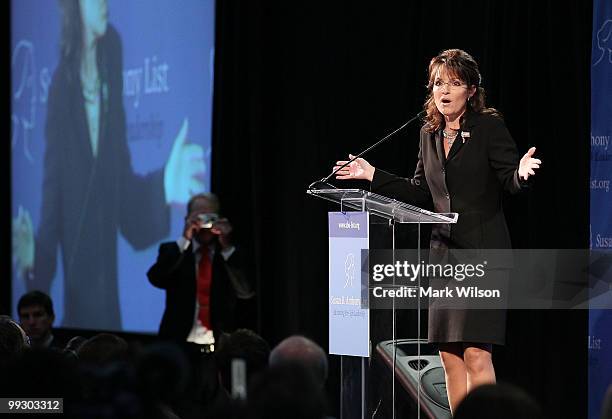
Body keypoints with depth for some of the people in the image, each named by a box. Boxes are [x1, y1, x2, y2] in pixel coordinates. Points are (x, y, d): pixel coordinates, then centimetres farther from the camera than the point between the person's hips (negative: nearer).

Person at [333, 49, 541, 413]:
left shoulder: (490, 127, -5)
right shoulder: (430, 134, 12)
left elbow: (510, 182, -9)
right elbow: (420, 193, 18)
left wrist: (521, 172, -31)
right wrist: (372, 175, 16)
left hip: (482, 251, -6)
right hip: (444, 251, 6)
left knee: (476, 354, -13)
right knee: (449, 355, 6)